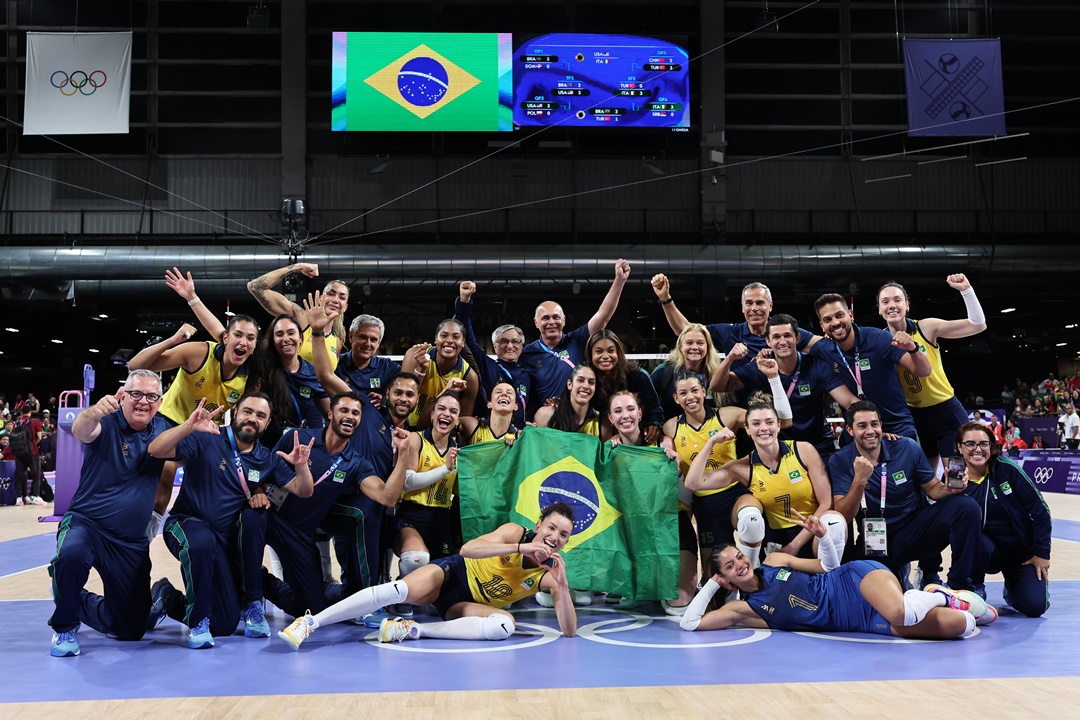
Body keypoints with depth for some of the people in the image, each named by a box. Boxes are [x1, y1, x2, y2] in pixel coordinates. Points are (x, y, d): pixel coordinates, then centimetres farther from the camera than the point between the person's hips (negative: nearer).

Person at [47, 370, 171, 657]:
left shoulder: (162, 429, 0)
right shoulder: (107, 423, -13)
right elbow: (81, 431, -34)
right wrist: (94, 412, -58)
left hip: (134, 542, 4)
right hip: (86, 523, -4)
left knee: (132, 630, 8)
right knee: (72, 554, -41)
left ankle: (78, 604, 38)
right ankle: (65, 626, -11)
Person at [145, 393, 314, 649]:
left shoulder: (268, 460, 5)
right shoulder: (206, 441, -10)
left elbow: (303, 491, 2)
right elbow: (155, 451, -21)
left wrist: (302, 466, -20)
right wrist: (189, 426, -36)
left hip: (227, 540, 5)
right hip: (187, 524, -5)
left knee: (225, 625, 2)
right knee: (203, 542, -44)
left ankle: (168, 599, 28)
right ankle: (197, 622, -22)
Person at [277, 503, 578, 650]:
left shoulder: (549, 574, -9)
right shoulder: (515, 532, -14)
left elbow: (569, 631, -17)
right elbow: (467, 549, -29)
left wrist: (562, 586, -33)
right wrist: (520, 548, -37)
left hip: (468, 605, 2)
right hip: (454, 574, -2)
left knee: (505, 624, -33)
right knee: (399, 589, -33)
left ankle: (414, 630, -30)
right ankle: (309, 623, -29)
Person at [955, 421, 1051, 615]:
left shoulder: (1006, 469, -14)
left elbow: (1040, 510, -9)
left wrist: (1042, 553, -8)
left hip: (1022, 552, 0)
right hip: (987, 551, 0)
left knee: (1034, 606, -17)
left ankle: (1013, 586, 19)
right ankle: (975, 588, -4)